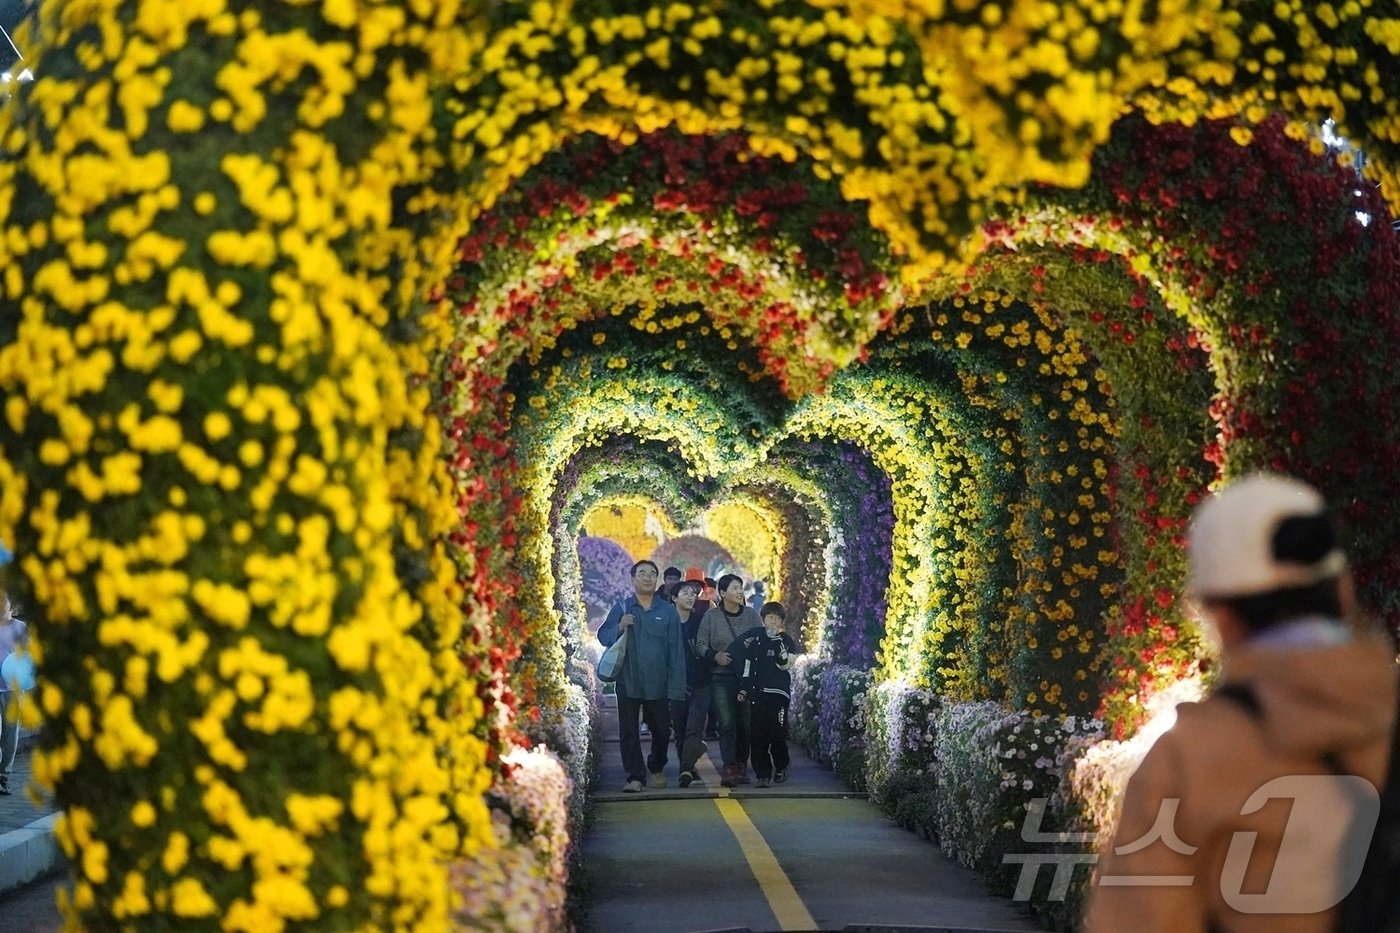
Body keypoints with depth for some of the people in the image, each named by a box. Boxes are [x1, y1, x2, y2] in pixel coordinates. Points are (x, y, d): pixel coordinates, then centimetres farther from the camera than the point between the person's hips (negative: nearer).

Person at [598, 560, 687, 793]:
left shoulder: (667, 611, 3)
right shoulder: (622, 608, 4)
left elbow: (676, 649, 0)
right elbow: (603, 636, 2)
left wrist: (676, 685, -6)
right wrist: (619, 627, -20)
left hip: (657, 684, 0)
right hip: (628, 682, 0)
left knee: (661, 730, 11)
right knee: (628, 731, -1)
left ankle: (656, 768, 33)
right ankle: (635, 776, 5)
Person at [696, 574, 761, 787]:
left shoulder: (751, 614, 4)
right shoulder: (711, 616, -1)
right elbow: (700, 644, 2)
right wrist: (715, 656, -15)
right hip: (721, 676, -2)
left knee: (746, 723, 3)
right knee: (726, 723, -9)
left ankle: (741, 766, 15)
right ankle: (729, 768, -11)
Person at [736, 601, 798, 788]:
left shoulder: (787, 641, 6)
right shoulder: (754, 637, 10)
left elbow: (785, 665, -9)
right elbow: (747, 665, 14)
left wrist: (779, 643, -17)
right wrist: (743, 688, 9)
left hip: (779, 693, -2)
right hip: (757, 693, 2)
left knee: (777, 734, -8)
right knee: (757, 736, -4)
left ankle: (781, 767, 15)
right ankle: (762, 774, 2)